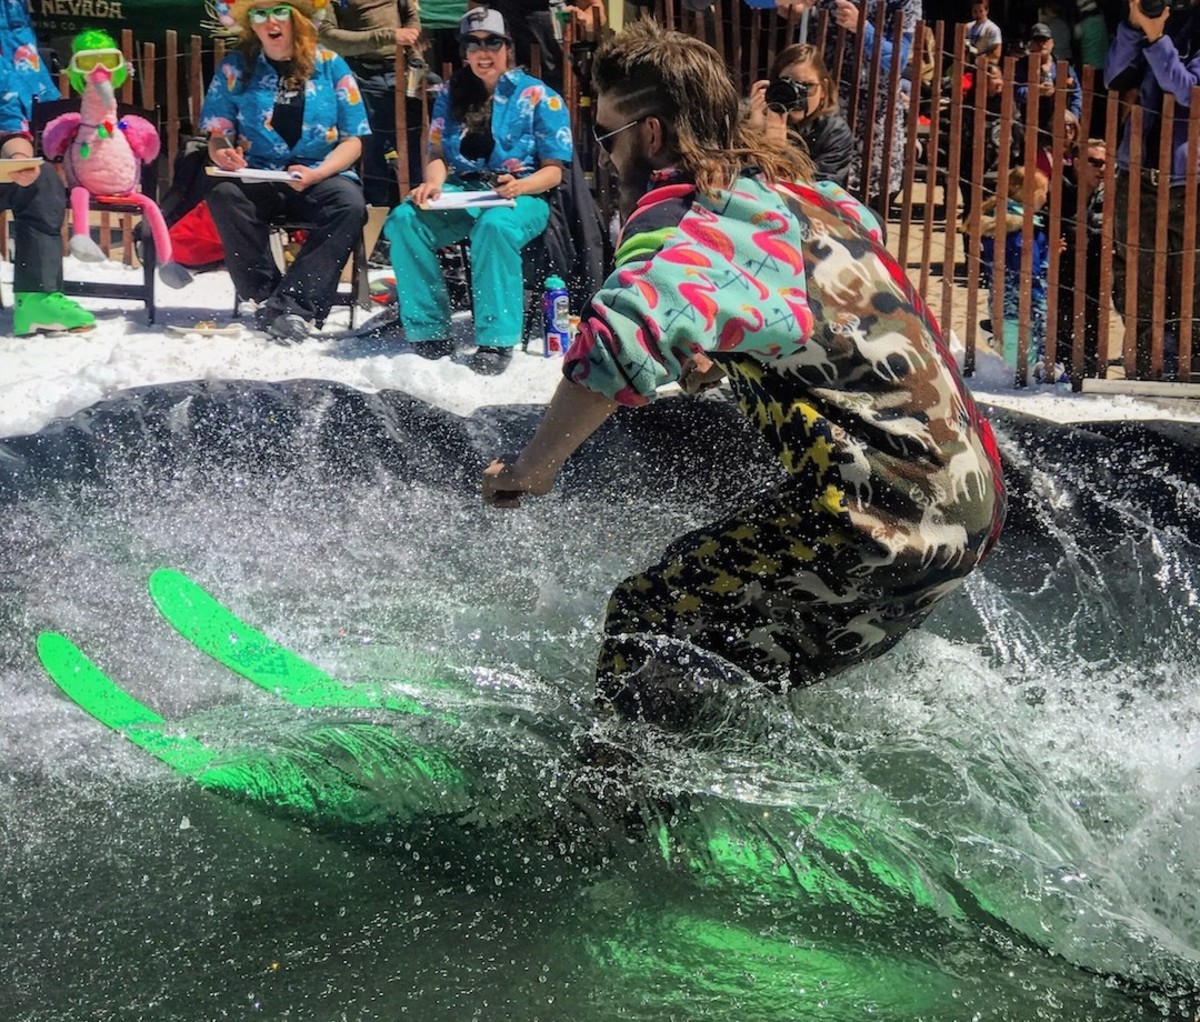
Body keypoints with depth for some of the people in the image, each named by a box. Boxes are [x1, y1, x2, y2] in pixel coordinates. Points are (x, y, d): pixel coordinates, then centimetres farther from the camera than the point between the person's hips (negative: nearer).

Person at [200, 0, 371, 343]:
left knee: (350, 204, -32)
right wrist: (223, 154, -18)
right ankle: (263, 300, -26)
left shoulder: (330, 65, 4)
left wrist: (316, 174, -16)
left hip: (322, 177, -1)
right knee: (224, 195, -32)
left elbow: (352, 141, 3)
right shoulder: (234, 68, 7)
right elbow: (218, 136, 8)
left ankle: (293, 303, -33)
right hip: (257, 178, 1)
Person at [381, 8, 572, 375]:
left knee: (495, 225, -40)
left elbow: (554, 170, -1)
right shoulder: (450, 94, 15)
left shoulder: (539, 97, 3)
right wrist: (433, 183, -13)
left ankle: (497, 340, -34)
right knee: (404, 220, -26)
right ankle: (427, 332, -21)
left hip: (522, 196, -4)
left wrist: (521, 186, -22)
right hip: (461, 193, 4)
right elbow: (438, 154, 12)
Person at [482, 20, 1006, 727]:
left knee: (648, 620, -6)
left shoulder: (683, 223, -12)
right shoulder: (797, 192, 14)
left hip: (877, 520, -9)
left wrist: (533, 468, -20)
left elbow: (623, 336, -34)